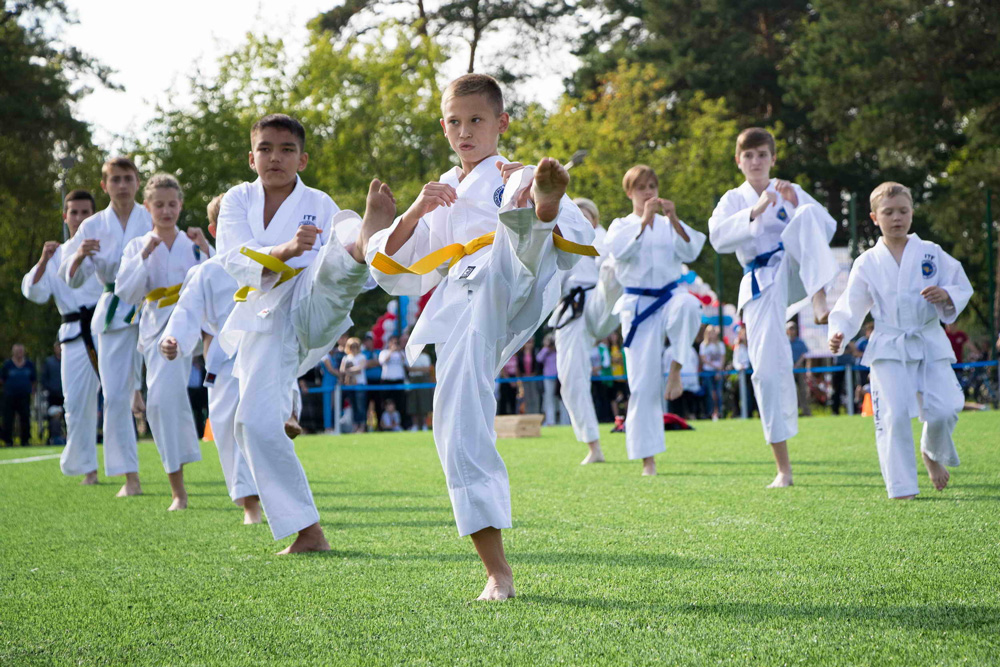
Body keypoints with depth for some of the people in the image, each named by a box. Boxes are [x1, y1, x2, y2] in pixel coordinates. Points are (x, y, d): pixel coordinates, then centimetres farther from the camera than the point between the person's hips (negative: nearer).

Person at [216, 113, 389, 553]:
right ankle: (307, 532, 0)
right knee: (255, 423, -11)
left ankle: (369, 238, -70)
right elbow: (235, 260, -8)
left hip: (312, 310, -2)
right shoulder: (238, 201, 10)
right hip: (266, 325, 2)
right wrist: (285, 251, -27)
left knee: (342, 231, -27)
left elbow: (333, 268, 4)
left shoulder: (319, 205, 8)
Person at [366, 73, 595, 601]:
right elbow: (395, 274, 23)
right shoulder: (440, 195, 31)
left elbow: (575, 249, 1)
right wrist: (417, 211, 7)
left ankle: (537, 205, -74)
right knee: (458, 431, -7)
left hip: (510, 294, -4)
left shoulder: (519, 179, 17)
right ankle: (497, 572, 0)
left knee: (516, 235, -34)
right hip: (463, 315, 4)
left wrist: (545, 207, -20)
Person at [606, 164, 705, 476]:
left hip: (670, 295, 1)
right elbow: (620, 251, -13)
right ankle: (647, 459, 2)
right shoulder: (620, 226, 8)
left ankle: (676, 369, -21)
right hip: (638, 306, -1)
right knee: (642, 383, -5)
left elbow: (690, 251, -4)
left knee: (687, 306, -39)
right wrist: (644, 220, -20)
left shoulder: (669, 225, 13)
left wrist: (673, 219, -15)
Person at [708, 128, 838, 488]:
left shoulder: (790, 191, 12)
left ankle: (820, 300, -41)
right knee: (768, 367, -10)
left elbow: (827, 229, 0)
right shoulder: (733, 201, 10)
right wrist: (755, 212, -21)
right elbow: (718, 236, -10)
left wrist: (795, 205, -13)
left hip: (795, 272, 0)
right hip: (761, 285, 0)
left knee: (807, 217, -27)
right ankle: (783, 468, -1)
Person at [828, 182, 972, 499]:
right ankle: (902, 488, -3)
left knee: (943, 410, -8)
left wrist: (946, 295, -14)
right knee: (894, 415, -12)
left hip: (930, 344, 1)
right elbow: (851, 307, 5)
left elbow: (962, 287, 8)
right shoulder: (867, 264, 3)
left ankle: (933, 454, 27)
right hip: (888, 349, -1)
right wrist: (839, 333, -12)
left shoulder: (931, 253, 5)